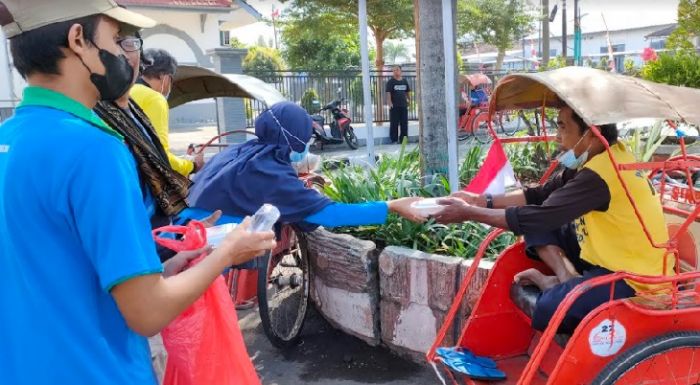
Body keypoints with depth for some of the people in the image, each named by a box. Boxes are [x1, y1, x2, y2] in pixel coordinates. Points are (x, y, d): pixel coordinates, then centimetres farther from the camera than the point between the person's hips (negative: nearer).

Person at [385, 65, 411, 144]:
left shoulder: (404, 81, 12)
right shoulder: (391, 82, -2)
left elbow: (408, 92, 22)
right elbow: (388, 93, -10)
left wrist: (409, 100, 16)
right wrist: (389, 103, -20)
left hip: (403, 105, 5)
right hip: (394, 106, -5)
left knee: (404, 123, 7)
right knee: (394, 124, -2)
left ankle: (403, 140, 15)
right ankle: (394, 140, 4)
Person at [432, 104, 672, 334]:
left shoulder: (601, 174, -28)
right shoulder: (600, 156, 2)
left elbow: (537, 217, -26)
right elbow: (541, 195, 6)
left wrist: (470, 213, -17)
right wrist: (483, 201, -2)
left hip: (633, 275, -9)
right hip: (606, 255, 9)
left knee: (545, 311, -27)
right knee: (539, 224, 3)